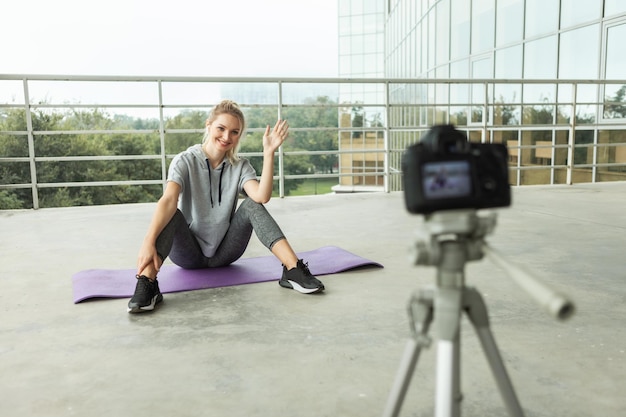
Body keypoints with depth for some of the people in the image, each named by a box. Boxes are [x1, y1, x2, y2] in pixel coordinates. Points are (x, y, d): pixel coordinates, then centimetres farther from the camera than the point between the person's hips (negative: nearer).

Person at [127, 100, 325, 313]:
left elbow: (261, 197, -22)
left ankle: (293, 269, -32)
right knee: (171, 214, -30)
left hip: (224, 252, 2)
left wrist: (269, 153, -27)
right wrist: (148, 242, -44)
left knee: (252, 205, -22)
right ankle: (147, 284, -47)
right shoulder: (185, 161, -10)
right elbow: (168, 200, -29)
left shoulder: (240, 166, -1)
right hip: (189, 252, -2)